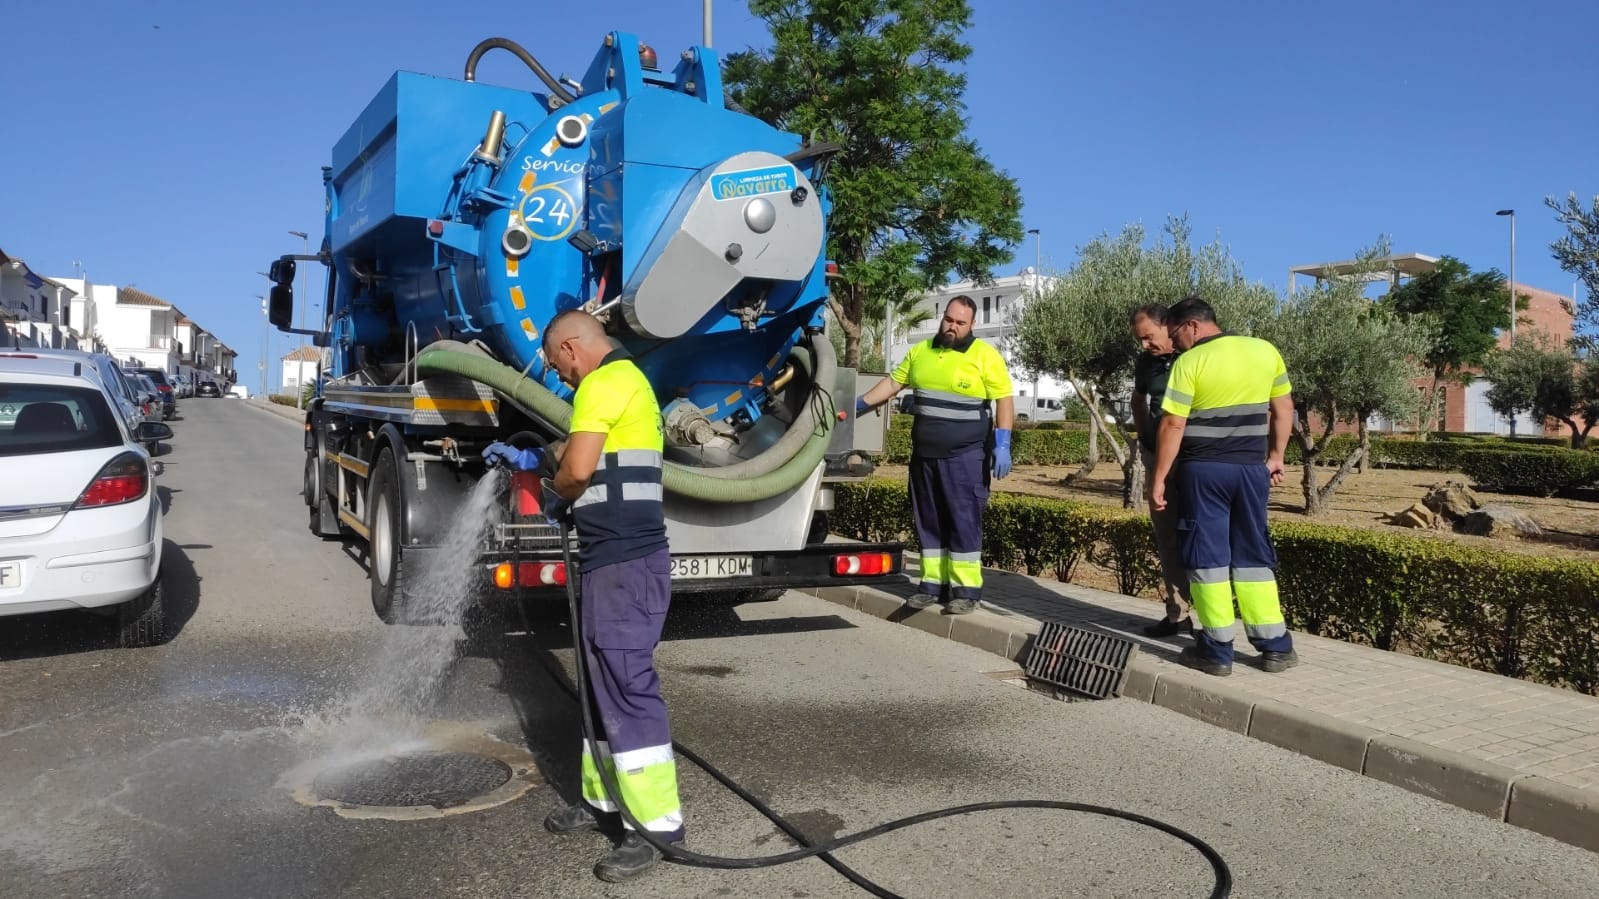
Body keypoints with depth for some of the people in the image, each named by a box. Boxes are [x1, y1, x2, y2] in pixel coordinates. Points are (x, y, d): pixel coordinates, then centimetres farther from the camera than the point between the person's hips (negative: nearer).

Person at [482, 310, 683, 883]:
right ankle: (605, 799, 26)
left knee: (627, 687, -8)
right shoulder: (623, 379, 21)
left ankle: (657, 823, -2)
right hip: (618, 558, 11)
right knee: (605, 683, 15)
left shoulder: (605, 381, -11)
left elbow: (578, 469, -19)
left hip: (625, 563, -11)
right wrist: (528, 459, 36)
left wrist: (555, 499, 2)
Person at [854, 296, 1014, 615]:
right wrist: (859, 405, 13)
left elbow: (1004, 400, -8)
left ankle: (966, 589, 3)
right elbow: (893, 383, 19)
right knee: (929, 522, 9)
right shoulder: (921, 351, 11)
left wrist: (1002, 444, -15)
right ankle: (933, 583, 18)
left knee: (964, 522, -3)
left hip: (965, 456, -5)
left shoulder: (985, 355, -5)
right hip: (924, 454, 6)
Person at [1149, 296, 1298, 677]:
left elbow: (1172, 425, -12)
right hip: (1251, 468, 5)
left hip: (1203, 470, -4)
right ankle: (1276, 646, 15)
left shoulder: (1189, 362, -9)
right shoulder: (1265, 351, 5)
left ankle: (1217, 650, 5)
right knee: (1253, 554, 13)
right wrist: (1275, 456, 20)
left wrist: (1159, 479, -8)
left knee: (1208, 556, 3)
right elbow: (1283, 408, 11)